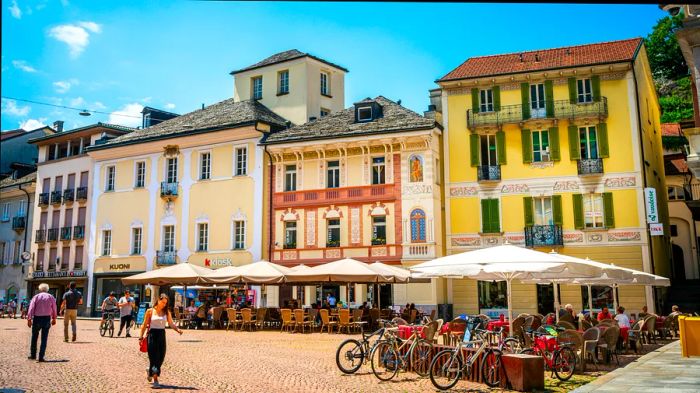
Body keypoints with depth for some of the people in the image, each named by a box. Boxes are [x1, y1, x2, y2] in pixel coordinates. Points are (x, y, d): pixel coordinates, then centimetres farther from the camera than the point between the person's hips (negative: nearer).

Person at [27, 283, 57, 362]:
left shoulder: (36, 297, 3)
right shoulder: (51, 297, 6)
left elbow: (31, 308, -6)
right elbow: (54, 309, 6)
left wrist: (29, 319, -8)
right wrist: (54, 319, 15)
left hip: (37, 318, 0)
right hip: (47, 318, 0)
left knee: (34, 337, 16)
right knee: (44, 338, 4)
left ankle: (33, 355, 22)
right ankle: (41, 357, 2)